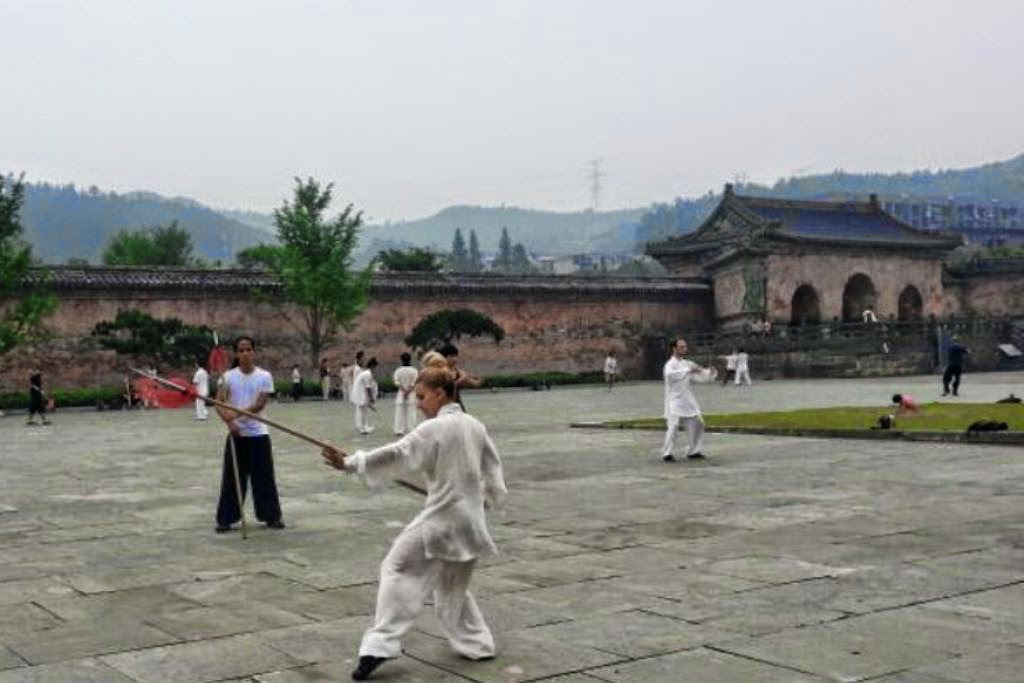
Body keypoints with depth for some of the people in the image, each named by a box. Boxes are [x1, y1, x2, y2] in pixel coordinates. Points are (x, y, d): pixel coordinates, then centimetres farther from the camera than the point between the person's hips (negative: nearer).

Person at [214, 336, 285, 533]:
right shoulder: (229, 376, -1)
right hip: (236, 434, 1)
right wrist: (229, 422, -23)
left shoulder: (264, 376, -3)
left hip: (258, 434, 0)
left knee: (264, 477, 5)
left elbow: (260, 405, -12)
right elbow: (218, 403, -7)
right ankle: (226, 519, 13)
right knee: (231, 478, 4)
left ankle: (272, 516, 16)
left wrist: (238, 413, -26)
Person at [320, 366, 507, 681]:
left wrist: (349, 463, -30)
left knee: (398, 571, -2)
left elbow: (397, 454, -24)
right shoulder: (475, 426, 8)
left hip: (442, 519, -7)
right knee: (452, 586, 23)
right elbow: (492, 466, 18)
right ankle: (477, 643, 28)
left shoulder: (434, 429, -14)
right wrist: (490, 496, 35)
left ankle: (380, 645, -10)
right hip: (471, 520, 8)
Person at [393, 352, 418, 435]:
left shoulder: (398, 370, -5)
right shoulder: (414, 371, -7)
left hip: (400, 394, 1)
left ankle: (399, 430, 3)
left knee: (400, 413, 5)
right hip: (412, 395, -1)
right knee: (411, 412, 4)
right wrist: (408, 391, -10)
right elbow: (414, 383, -11)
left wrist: (404, 391, -10)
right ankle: (412, 429, 3)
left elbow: (397, 383, -9)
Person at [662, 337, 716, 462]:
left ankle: (693, 451, 25)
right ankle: (667, 454, -11)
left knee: (697, 424, 11)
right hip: (674, 400, -8)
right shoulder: (671, 364, -11)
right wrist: (688, 370, -37)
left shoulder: (687, 363, 11)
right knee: (673, 426, -18)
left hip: (687, 400, 8)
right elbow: (670, 374, -34)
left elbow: (699, 376, 12)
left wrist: (710, 372, -8)